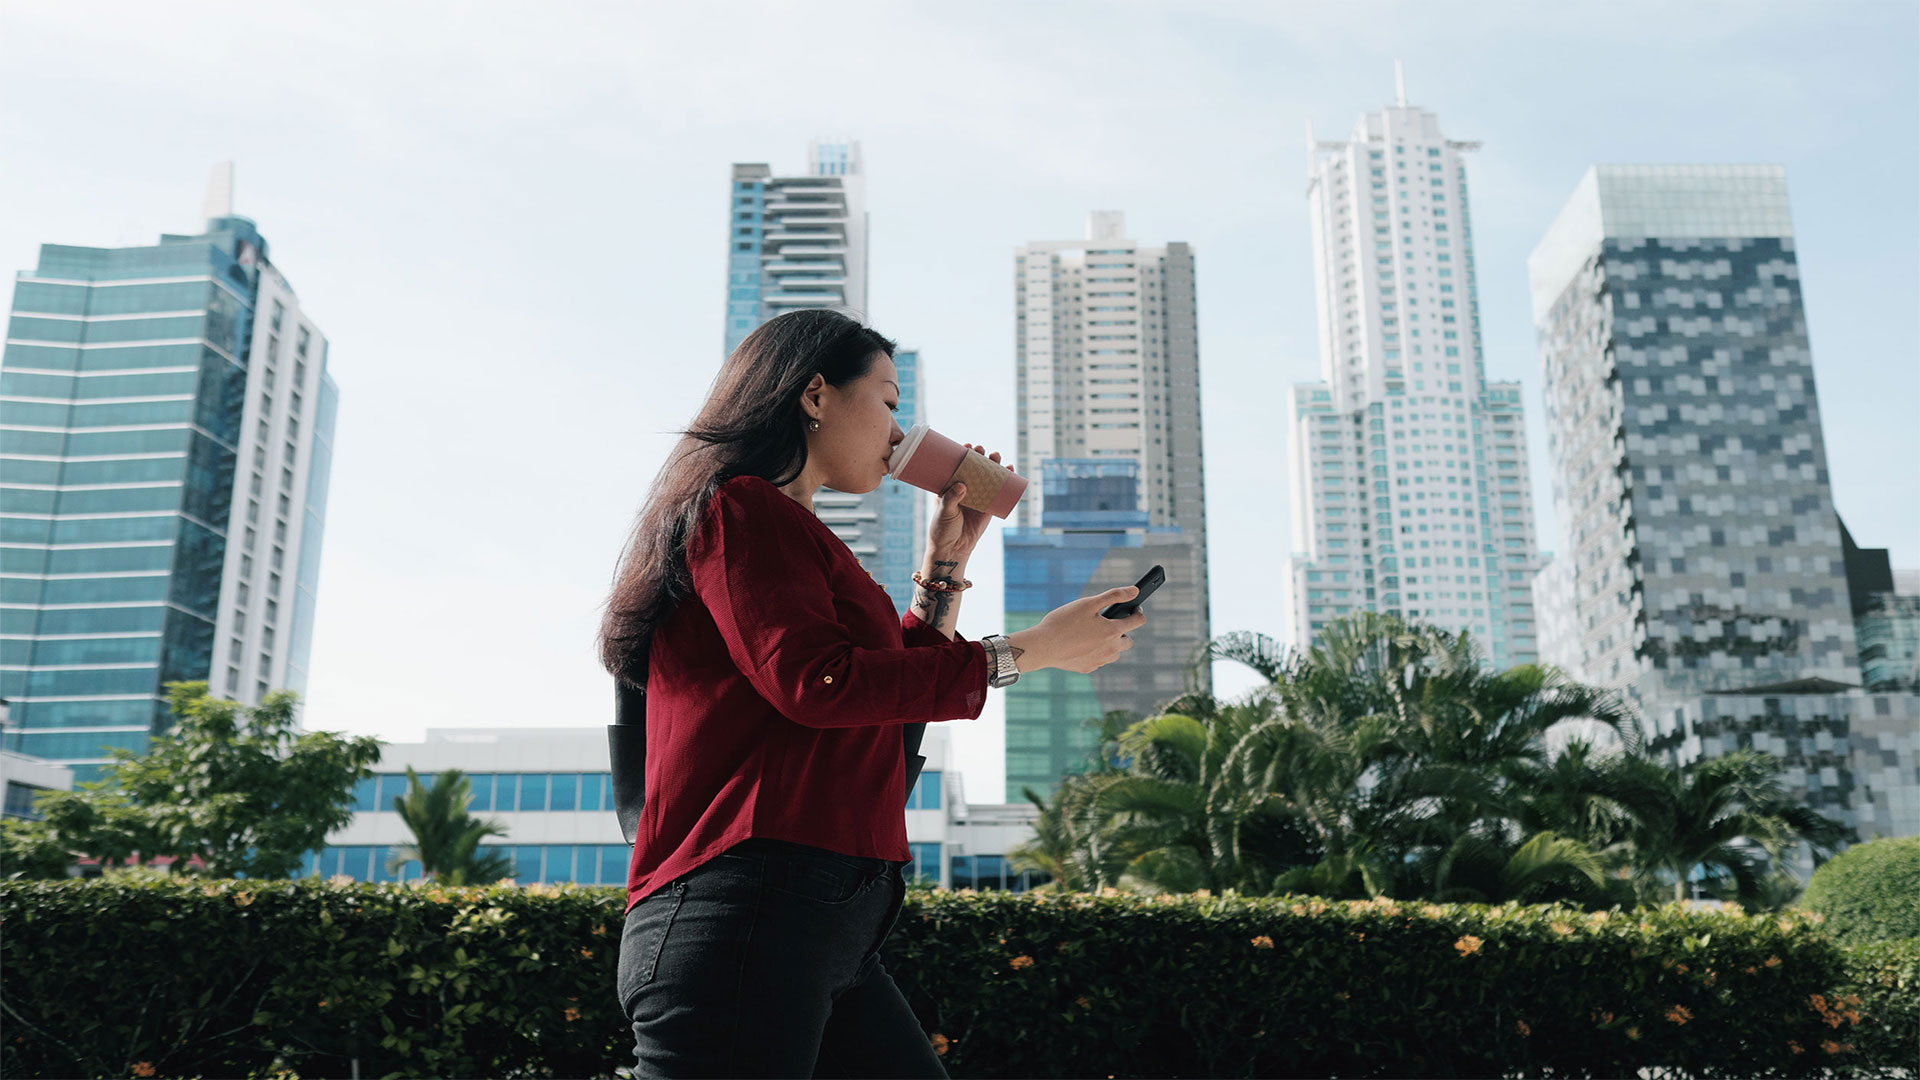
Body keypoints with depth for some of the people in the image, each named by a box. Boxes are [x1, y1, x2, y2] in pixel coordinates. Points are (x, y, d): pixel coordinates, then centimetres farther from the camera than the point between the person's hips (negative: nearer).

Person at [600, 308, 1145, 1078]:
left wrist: (948, 557, 27)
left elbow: (895, 698, 31)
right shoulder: (741, 505, -3)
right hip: (746, 908, -10)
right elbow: (818, 684, -17)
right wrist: (1027, 651, -12)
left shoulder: (784, 528, 26)